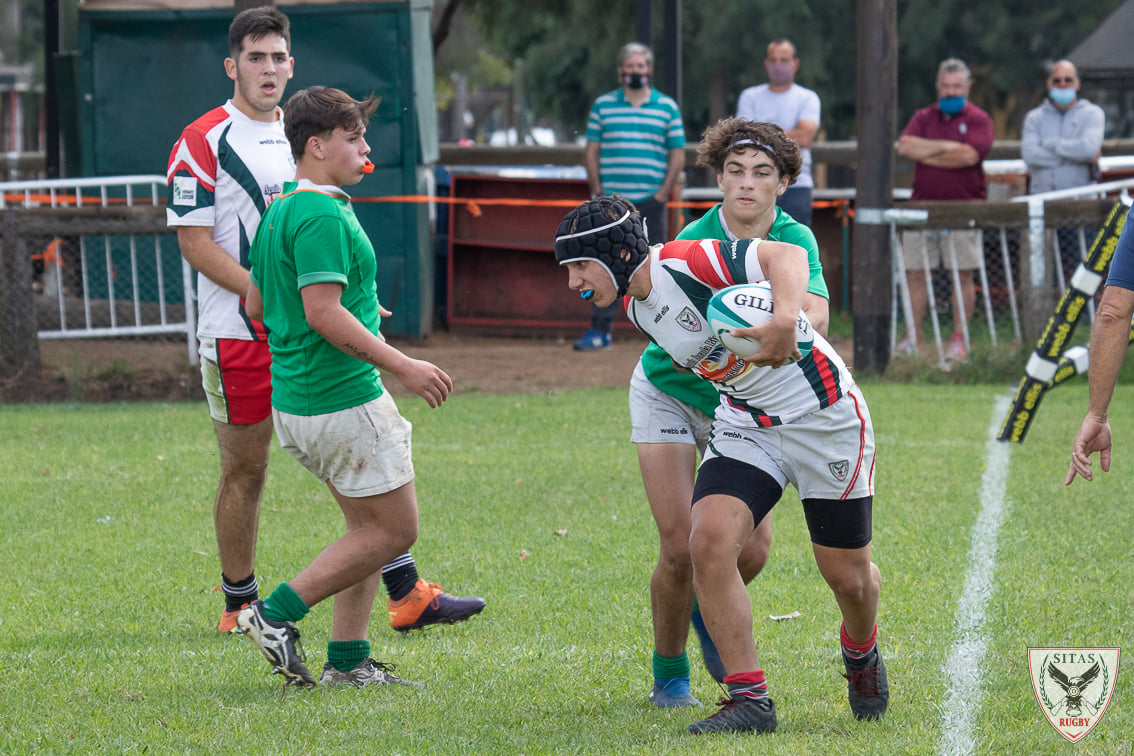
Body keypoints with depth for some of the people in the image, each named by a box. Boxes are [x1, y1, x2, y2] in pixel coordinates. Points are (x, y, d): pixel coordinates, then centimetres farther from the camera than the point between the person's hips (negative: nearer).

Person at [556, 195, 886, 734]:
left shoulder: (688, 263, -24)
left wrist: (785, 319, -46)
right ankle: (749, 700, -9)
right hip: (745, 423, 7)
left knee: (847, 574, 4)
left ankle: (861, 653, 40)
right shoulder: (637, 309, 1)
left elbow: (787, 255, -30)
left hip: (824, 416, -7)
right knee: (709, 541, -17)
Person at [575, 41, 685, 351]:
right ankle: (600, 331, -4)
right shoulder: (603, 105, 9)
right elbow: (591, 151, 10)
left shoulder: (667, 107, 7)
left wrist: (664, 192, -3)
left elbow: (677, 154, 7)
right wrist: (597, 191, -1)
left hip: (651, 201, 0)